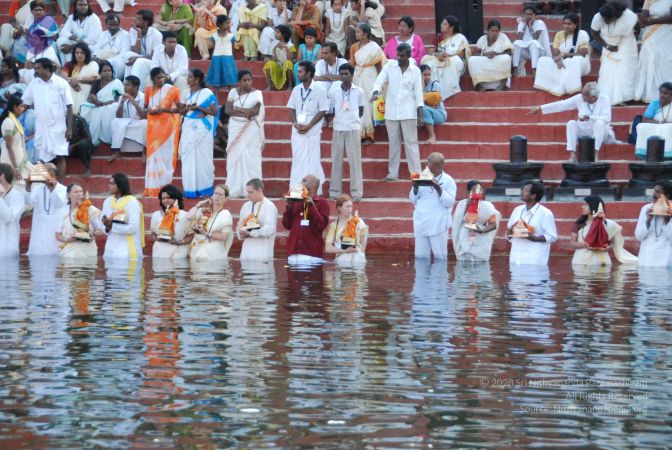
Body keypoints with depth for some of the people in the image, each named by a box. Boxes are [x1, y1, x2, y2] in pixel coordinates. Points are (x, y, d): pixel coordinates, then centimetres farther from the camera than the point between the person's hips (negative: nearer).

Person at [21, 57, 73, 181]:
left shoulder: (61, 83, -7)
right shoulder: (34, 84, 4)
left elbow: (69, 107, -6)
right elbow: (24, 103, 10)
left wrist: (69, 128, -10)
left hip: (58, 127, -4)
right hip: (41, 128, 4)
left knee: (60, 157, -1)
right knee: (42, 158, 6)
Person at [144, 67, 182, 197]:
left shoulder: (172, 90, -2)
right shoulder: (149, 90, 9)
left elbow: (179, 108, -2)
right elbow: (145, 107, 17)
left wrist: (164, 110, -16)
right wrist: (148, 110, -7)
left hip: (167, 125, -3)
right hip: (153, 125, 3)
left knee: (165, 155, -4)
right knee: (153, 155, 2)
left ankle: (164, 187, -2)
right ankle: (152, 188, 5)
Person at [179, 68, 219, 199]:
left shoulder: (207, 93, -5)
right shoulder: (186, 93, 10)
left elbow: (215, 112, -8)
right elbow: (180, 111, 14)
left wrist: (198, 107, -13)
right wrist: (188, 108, -7)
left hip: (202, 129, -4)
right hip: (188, 128, 4)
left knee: (202, 158, -2)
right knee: (188, 158, 1)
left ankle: (204, 188, 5)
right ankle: (190, 189, 4)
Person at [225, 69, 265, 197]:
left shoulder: (256, 94, 0)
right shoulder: (233, 92, 6)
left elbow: (255, 111, -12)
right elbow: (227, 110, -3)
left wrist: (237, 109, -9)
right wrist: (244, 113, -13)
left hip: (251, 130, -2)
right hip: (235, 129, 2)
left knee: (250, 158, -6)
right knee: (234, 157, 0)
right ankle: (234, 190, 2)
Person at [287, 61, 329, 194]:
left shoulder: (319, 91, -6)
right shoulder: (296, 90, 8)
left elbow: (322, 111, -6)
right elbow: (292, 108, 12)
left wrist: (308, 126, -13)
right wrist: (295, 123, -6)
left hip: (312, 132, -4)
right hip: (297, 131, 4)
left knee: (312, 161, -2)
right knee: (297, 160, 6)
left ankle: (315, 192, 2)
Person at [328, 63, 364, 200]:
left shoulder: (358, 91, 1)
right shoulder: (334, 91, 3)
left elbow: (361, 111, 11)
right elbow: (331, 109, 12)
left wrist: (353, 118, 3)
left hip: (353, 129, -1)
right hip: (338, 129, 1)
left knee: (354, 160, -1)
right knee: (336, 161, 5)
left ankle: (356, 193, 1)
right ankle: (334, 192, 11)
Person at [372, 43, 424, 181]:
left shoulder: (415, 71, -1)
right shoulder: (390, 66, 2)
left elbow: (418, 93, 0)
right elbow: (379, 80, -3)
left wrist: (421, 114, -4)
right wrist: (375, 92, -26)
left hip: (408, 112, -2)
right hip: (391, 112, 2)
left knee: (411, 143, -2)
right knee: (394, 143, 9)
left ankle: (416, 173, -1)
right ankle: (393, 173, 16)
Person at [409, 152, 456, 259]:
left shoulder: (448, 181, 1)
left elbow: (449, 202, -8)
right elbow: (413, 200, 13)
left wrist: (438, 188, -19)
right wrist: (415, 187, -5)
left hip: (438, 225, -4)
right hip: (421, 223, 4)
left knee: (440, 256, -2)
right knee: (420, 256, 4)